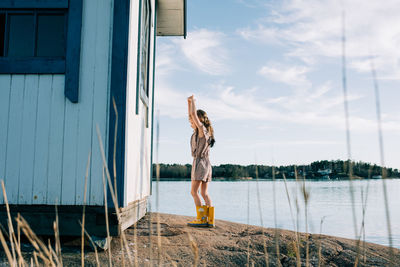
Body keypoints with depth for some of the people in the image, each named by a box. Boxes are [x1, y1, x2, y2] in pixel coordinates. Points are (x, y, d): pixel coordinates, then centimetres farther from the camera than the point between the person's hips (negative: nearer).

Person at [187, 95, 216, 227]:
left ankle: (202, 218, -6)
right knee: (204, 193, 7)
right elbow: (191, 115, 23)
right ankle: (210, 219, 5)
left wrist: (192, 100, 0)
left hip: (199, 162, -9)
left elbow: (193, 114, -13)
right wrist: (189, 102, 22)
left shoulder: (202, 129, -7)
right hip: (206, 163, 9)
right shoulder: (200, 131, 15)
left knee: (194, 191, -5)